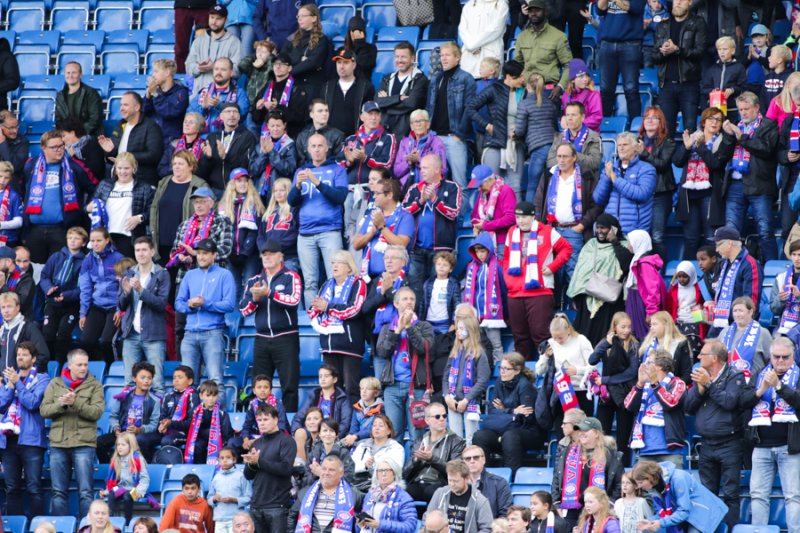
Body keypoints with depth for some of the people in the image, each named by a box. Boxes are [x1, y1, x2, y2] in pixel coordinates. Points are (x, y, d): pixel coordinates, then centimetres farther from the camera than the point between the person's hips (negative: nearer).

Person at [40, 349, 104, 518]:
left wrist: (76, 403, -20)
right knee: (58, 492, 7)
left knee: (85, 492, -6)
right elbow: (44, 410, 4)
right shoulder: (55, 384, 11)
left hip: (84, 443, -3)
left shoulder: (95, 386, 3)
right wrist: (61, 404, -14)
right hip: (58, 443, 3)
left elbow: (97, 412, -8)